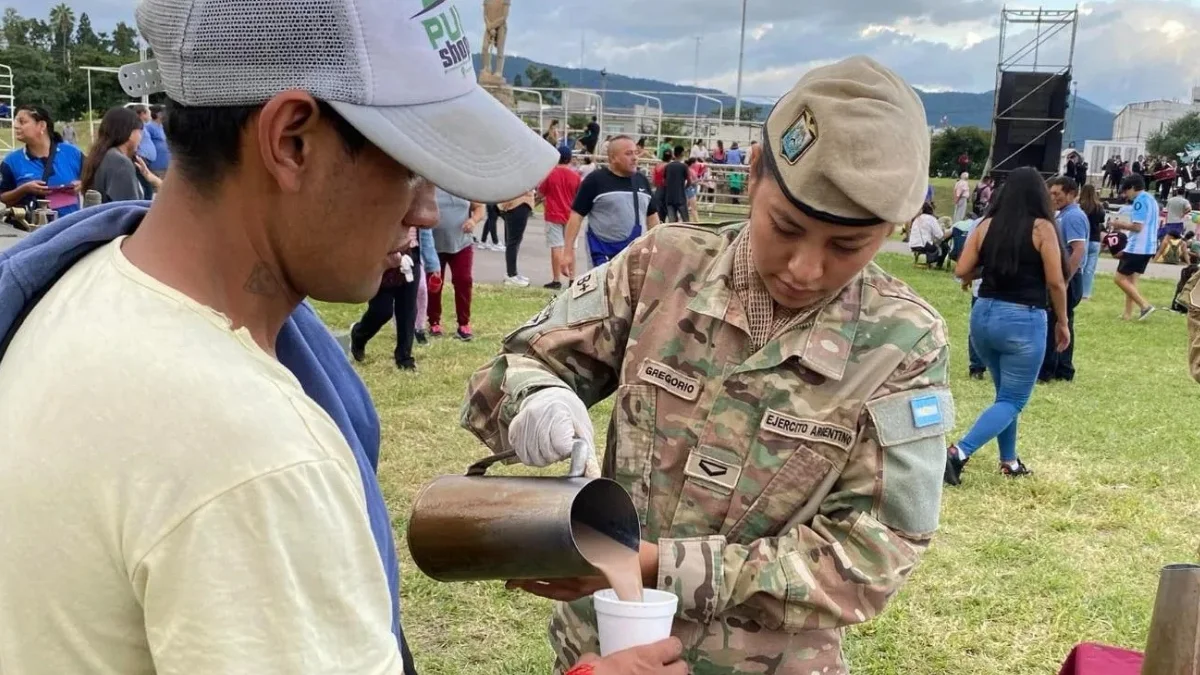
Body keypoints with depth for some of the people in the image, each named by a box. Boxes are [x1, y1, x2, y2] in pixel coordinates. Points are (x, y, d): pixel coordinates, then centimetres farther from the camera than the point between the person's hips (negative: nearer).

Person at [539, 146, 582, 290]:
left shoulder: (549, 173, -9)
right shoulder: (575, 176, -3)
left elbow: (540, 192, -1)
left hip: (553, 215, -2)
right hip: (570, 216, 3)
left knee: (556, 248, -2)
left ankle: (556, 280, -2)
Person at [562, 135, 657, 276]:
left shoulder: (642, 181, 10)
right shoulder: (595, 180, -7)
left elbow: (652, 216, 18)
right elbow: (577, 215, -8)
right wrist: (568, 252, -14)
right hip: (603, 254, -5)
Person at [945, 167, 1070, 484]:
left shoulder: (987, 225, 3)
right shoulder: (1042, 227, -7)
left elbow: (962, 271, 1)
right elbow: (1056, 282, -7)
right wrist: (1062, 321, 6)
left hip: (984, 315, 5)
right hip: (1023, 320, -5)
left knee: (1006, 393, 22)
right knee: (1013, 400, 3)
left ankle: (1009, 461, 28)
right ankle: (958, 452, -15)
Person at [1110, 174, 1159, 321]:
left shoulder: (1140, 200, -15)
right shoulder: (1151, 199, 16)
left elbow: (1137, 226, -21)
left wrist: (1119, 224, -7)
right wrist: (1124, 226, 16)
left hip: (1137, 247, -10)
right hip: (1146, 247, 10)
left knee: (1120, 279, -5)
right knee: (1130, 280, 13)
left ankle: (1145, 306, -8)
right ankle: (1128, 313, 12)